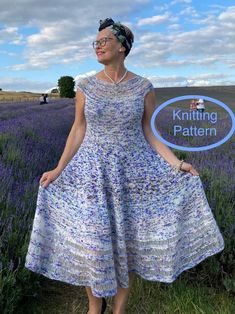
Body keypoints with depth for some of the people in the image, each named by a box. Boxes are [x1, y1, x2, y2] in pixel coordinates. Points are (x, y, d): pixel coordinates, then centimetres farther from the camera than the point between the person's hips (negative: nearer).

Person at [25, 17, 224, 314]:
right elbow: (78, 130, 4)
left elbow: (146, 133, 3)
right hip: (93, 171, 0)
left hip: (132, 171, 0)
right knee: (92, 241, 2)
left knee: (129, 239, 7)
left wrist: (177, 164, -6)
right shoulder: (86, 86, -1)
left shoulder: (144, 87, -2)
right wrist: (58, 169, -1)